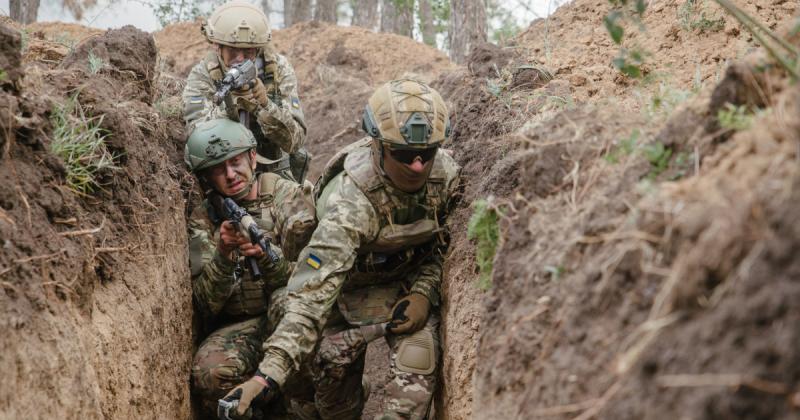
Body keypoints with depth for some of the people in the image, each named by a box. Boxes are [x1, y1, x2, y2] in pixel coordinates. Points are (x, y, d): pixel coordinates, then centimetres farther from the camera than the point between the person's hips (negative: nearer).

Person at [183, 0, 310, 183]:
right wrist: (230, 102, -37)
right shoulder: (201, 76, -12)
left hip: (273, 172, 1)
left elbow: (294, 141, -14)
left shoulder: (278, 70, -9)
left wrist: (265, 106, -30)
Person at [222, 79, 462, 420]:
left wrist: (424, 291, -16)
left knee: (417, 370, -18)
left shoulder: (446, 173, -22)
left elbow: (443, 242, 0)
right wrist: (269, 372, -54)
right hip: (353, 284, -3)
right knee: (335, 364, -17)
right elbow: (313, 291, -45)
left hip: (410, 281, 3)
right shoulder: (351, 202, -38)